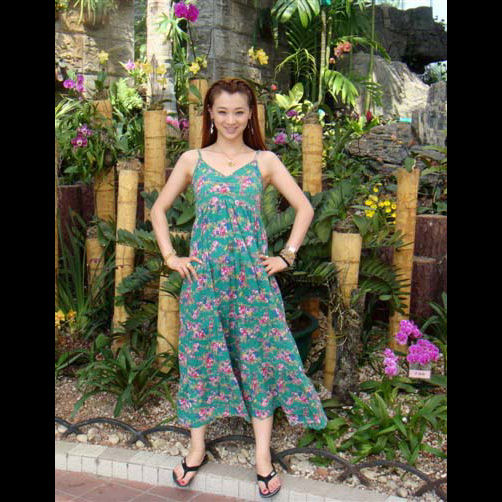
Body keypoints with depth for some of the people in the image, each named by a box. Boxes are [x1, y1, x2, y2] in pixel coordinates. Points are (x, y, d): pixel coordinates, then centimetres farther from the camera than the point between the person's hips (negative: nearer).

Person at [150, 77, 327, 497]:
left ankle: (263, 455, 15)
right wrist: (170, 255, 4)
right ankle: (197, 448, 25)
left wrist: (287, 255, 0)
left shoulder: (265, 161, 4)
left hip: (252, 274, -1)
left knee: (258, 355, 3)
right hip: (204, 274, 1)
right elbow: (159, 209, 13)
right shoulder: (192, 160, 6)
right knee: (200, 354, 7)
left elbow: (304, 208, 6)